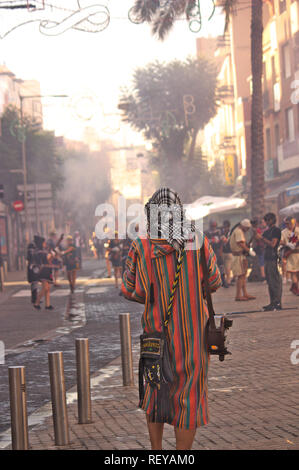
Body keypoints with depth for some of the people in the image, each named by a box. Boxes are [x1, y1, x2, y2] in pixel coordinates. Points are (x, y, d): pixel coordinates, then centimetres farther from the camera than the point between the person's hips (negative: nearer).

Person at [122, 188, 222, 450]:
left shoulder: (141, 248, -10)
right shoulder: (199, 243, -8)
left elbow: (130, 290, -4)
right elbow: (214, 282, 2)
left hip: (159, 332, 1)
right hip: (195, 334, -1)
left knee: (156, 390, 21)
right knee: (189, 396, 7)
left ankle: (156, 453, 25)